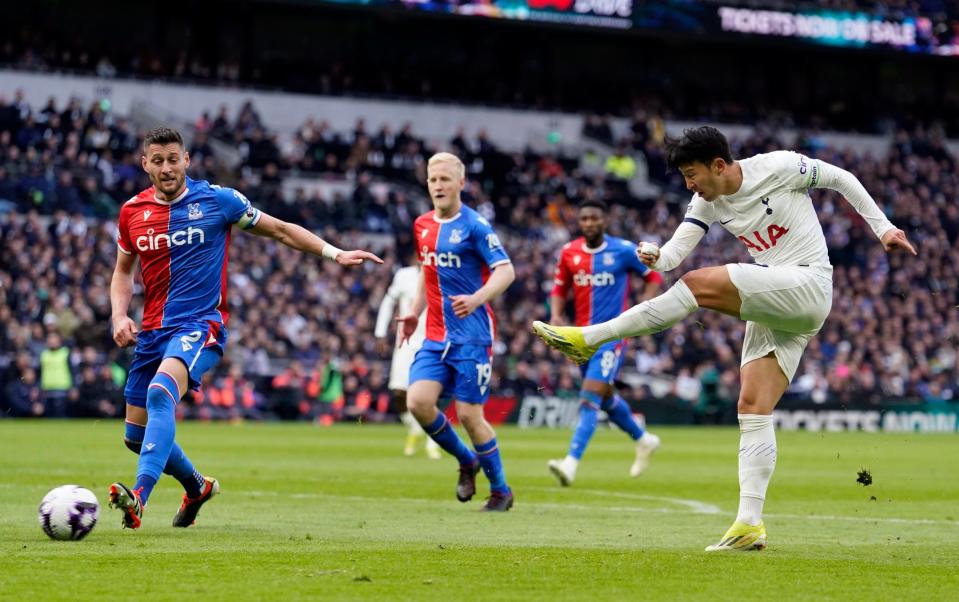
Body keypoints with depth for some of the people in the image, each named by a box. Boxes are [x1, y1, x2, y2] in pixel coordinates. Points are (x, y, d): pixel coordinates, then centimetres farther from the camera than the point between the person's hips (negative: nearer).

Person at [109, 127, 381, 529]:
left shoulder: (216, 200, -3)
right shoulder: (132, 211, 6)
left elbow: (280, 230, 7)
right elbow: (123, 271, 20)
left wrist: (334, 253, -1)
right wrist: (120, 316, 2)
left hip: (200, 325, -5)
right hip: (152, 330, 5)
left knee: (160, 392, -34)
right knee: (136, 435, 9)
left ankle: (140, 496, -43)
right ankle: (197, 487, 36)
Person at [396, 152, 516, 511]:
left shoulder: (475, 226, -9)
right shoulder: (422, 225, 11)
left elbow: (506, 271, -17)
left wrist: (476, 298, -33)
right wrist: (414, 313, 15)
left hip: (471, 337, -6)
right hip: (436, 337, 6)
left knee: (468, 414, -5)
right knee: (418, 401, -12)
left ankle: (501, 491, 14)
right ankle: (466, 461, 13)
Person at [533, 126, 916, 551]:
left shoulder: (778, 167, -7)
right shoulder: (707, 203, 10)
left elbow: (841, 179, 5)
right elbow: (677, 249, 1)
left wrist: (882, 228, 5)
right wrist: (656, 257, -23)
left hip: (807, 284, -8)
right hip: (772, 308, 8)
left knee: (700, 284, -22)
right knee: (753, 408, -3)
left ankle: (589, 338, -20)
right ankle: (750, 524, -6)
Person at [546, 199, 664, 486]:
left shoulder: (623, 251, -8)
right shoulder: (569, 252, 3)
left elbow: (653, 277, 4)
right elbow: (560, 288, 15)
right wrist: (556, 315, -5)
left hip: (612, 335, -6)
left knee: (590, 396, -18)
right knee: (605, 397, 18)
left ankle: (571, 463, -26)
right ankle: (644, 440, 42)